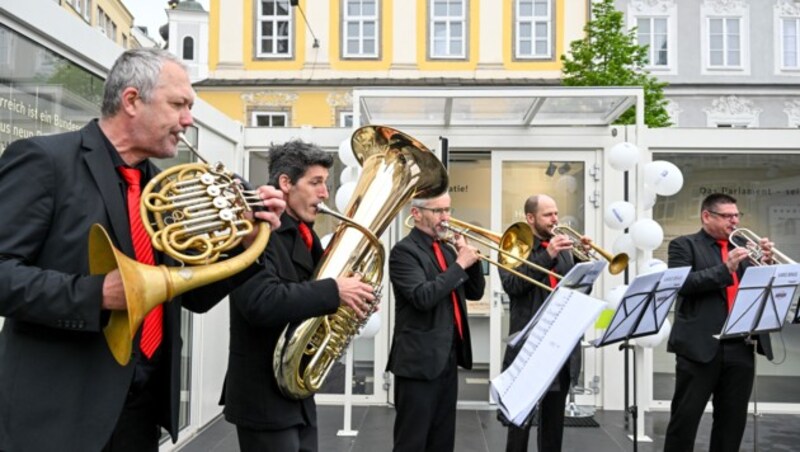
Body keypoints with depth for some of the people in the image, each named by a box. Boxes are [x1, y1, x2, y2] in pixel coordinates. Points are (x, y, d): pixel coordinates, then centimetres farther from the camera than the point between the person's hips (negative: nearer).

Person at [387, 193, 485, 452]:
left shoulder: (446, 249, 15)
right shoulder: (404, 251, -10)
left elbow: (475, 293, 15)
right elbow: (423, 297, -24)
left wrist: (471, 259, 0)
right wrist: (459, 265, -18)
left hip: (449, 357, 8)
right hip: (420, 359, -8)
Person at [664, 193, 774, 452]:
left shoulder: (742, 248, 18)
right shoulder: (684, 245, 2)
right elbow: (681, 284, -13)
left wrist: (766, 263, -3)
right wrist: (726, 269, -17)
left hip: (741, 346, 5)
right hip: (700, 345, -5)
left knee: (733, 419, 11)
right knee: (685, 418, 1)